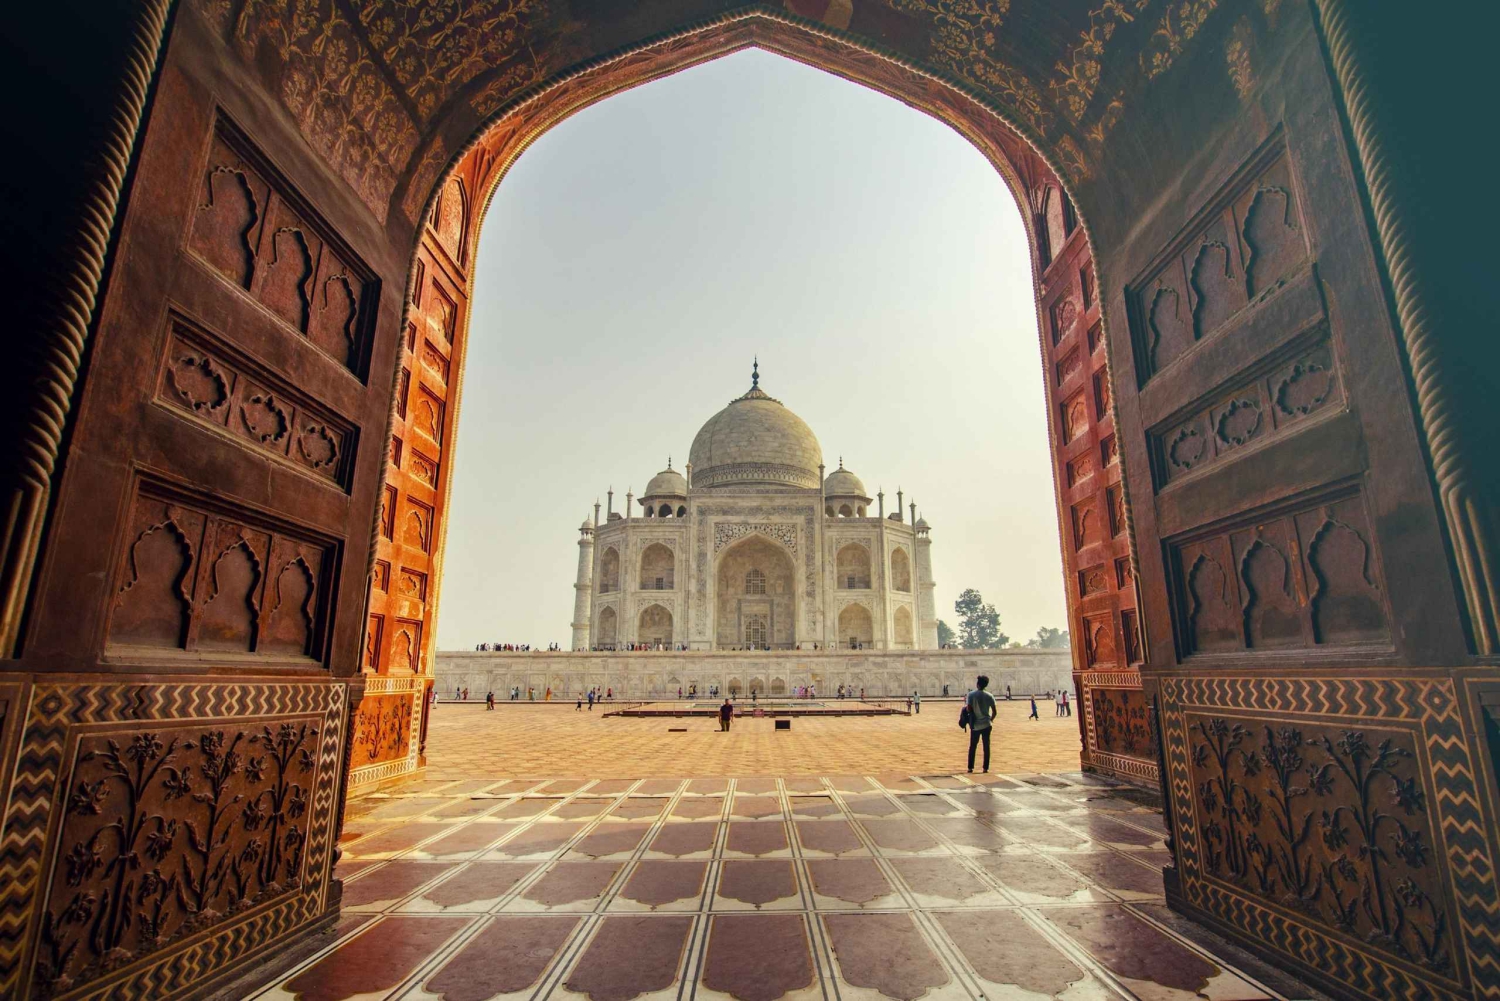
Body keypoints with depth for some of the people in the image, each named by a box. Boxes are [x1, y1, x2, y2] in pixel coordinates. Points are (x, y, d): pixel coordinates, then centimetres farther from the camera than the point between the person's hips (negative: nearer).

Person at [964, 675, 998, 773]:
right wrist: (991, 719, 15)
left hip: (975, 725, -1)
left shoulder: (971, 694, -9)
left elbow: (969, 709, -14)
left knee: (972, 746, 11)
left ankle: (970, 767, 13)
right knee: (986, 746, 9)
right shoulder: (989, 696, -3)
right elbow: (995, 712, -2)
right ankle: (986, 768, 10)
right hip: (986, 725, 1)